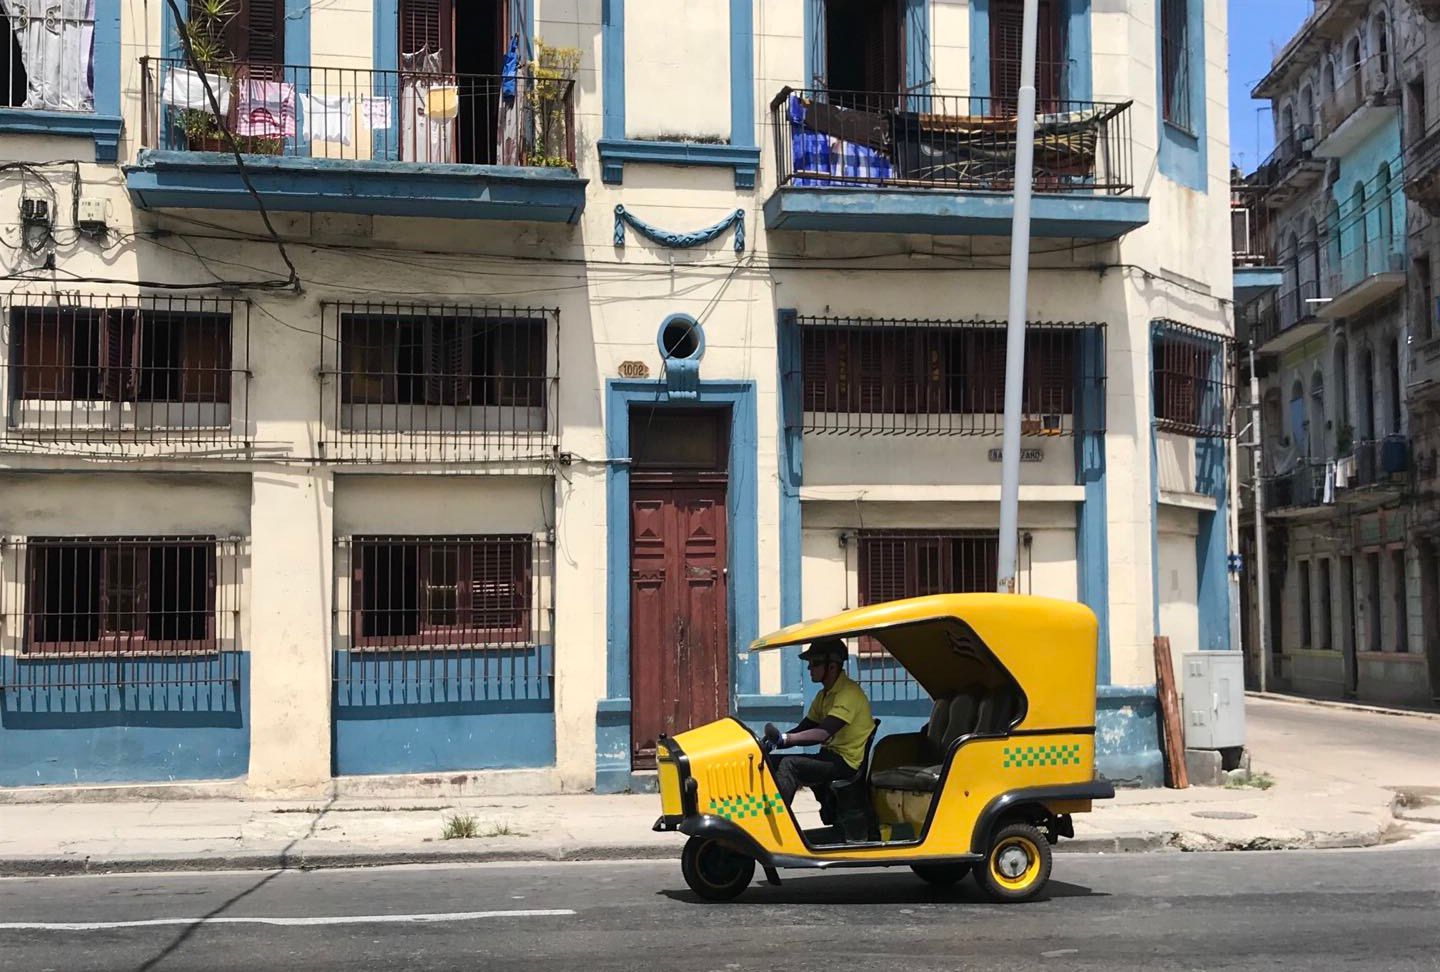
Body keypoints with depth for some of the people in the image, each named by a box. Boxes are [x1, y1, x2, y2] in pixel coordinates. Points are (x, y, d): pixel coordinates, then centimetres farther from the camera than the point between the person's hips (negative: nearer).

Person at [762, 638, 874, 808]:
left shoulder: (849, 692, -16)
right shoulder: (824, 695, 16)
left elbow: (823, 733, -28)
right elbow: (802, 730, 14)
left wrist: (784, 738, -36)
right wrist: (772, 741, -4)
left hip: (847, 763, -9)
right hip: (830, 757, 10)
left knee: (789, 765, -27)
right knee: (771, 762, -1)